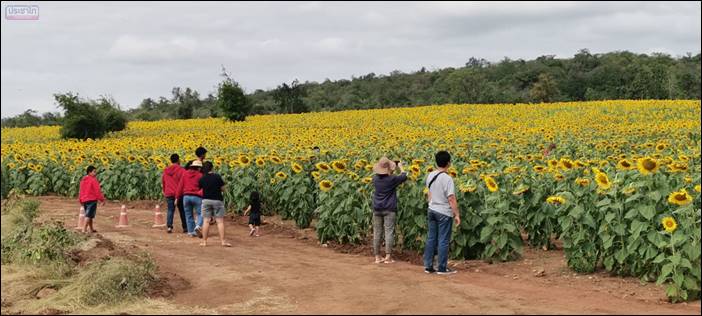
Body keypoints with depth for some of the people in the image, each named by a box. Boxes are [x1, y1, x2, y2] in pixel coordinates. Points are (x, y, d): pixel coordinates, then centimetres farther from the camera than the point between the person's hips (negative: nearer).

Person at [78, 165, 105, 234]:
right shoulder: (93, 180, -12)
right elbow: (98, 191, -13)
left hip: (84, 200, 8)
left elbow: (80, 191, 17)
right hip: (92, 200, -8)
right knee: (89, 215, -7)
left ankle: (91, 229, 26)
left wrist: (80, 200, 25)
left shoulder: (83, 180, 12)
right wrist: (102, 199, -7)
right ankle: (84, 229, -14)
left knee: (89, 215, 17)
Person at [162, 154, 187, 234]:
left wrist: (165, 192, 29)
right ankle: (185, 228, 11)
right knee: (182, 211, 6)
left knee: (170, 210, 5)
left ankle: (169, 226, -11)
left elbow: (163, 182, 18)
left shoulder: (165, 171, 9)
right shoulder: (181, 170, -8)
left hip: (169, 194, 3)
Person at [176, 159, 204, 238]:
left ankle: (191, 231, 13)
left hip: (186, 196, 4)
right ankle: (198, 226, -23)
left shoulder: (185, 174, 9)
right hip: (196, 197, -4)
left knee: (189, 215, 12)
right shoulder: (200, 175, -2)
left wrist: (177, 197, 12)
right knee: (200, 213, 1)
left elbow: (180, 185, 10)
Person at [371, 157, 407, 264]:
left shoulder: (375, 178, 1)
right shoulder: (392, 179, -11)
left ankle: (377, 257, 9)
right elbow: (404, 177, 7)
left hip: (377, 209, 4)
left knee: (377, 232, 6)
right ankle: (388, 257, -6)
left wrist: (392, 171, 31)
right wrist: (400, 166, 23)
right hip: (389, 209, -4)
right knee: (389, 232, -3)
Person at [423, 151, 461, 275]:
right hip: (444, 213, -7)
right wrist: (457, 215, -13)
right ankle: (442, 268, 9)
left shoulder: (430, 176, 2)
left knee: (431, 239, 12)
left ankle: (428, 266, 16)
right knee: (443, 241, 2)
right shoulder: (447, 179, -19)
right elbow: (451, 199, -20)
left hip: (432, 211, 7)